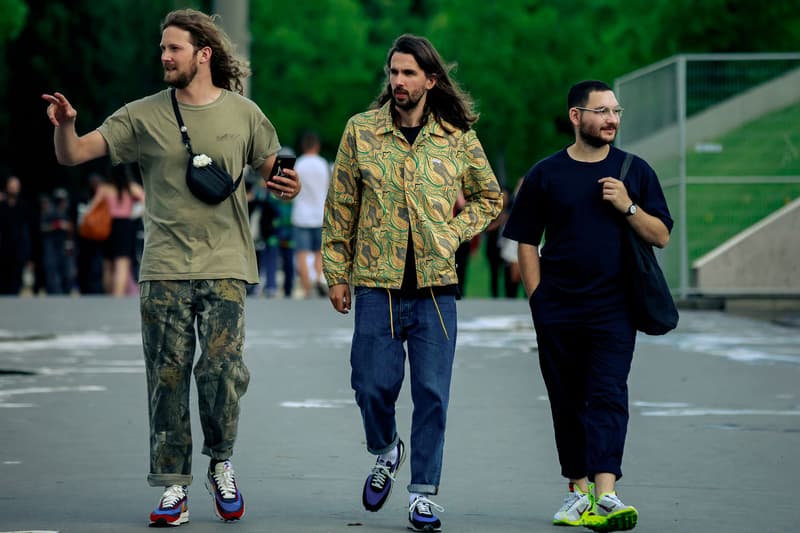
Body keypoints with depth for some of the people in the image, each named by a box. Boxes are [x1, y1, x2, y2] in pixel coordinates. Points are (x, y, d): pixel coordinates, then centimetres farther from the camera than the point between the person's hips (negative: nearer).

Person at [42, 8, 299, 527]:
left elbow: (273, 171, 17)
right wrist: (66, 124, -21)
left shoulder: (243, 113, 5)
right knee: (168, 377, 1)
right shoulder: (144, 115, 3)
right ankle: (173, 486, 9)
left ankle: (221, 464, 15)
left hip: (224, 267, -1)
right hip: (165, 267, 1)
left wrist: (287, 186, -7)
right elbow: (73, 154, 1)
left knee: (222, 370, -10)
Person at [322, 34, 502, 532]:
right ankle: (386, 451, 32)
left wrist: (454, 232, 2)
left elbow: (490, 198, 18)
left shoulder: (459, 138, 4)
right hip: (376, 284, 0)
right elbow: (340, 207, 7)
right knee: (374, 385, 0)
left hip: (436, 286, 0)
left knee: (432, 392, 0)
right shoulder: (361, 131, 3)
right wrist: (336, 273, 4)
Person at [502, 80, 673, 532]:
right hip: (557, 312, 1)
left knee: (608, 396, -12)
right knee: (568, 403, 6)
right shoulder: (545, 175, 6)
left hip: (613, 308, -1)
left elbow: (661, 236, 8)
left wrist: (628, 208, -9)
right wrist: (538, 299, 0)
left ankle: (606, 493, -22)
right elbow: (527, 242, 8)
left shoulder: (634, 171, 8)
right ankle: (580, 490, 17)